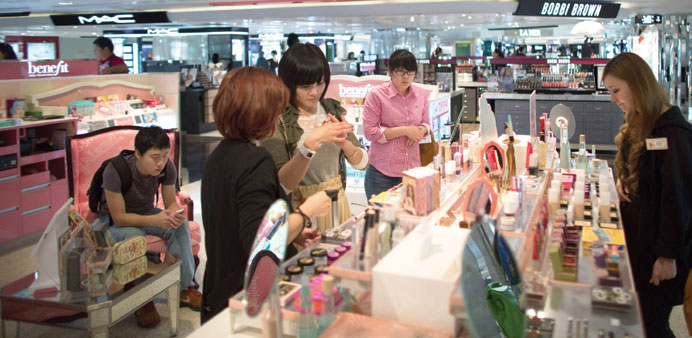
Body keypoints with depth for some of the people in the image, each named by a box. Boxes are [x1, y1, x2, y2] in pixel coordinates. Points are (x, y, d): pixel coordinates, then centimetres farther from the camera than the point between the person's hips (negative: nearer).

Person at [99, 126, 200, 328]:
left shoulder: (167, 167, -20)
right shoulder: (115, 171, -33)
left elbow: (171, 202, -8)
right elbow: (119, 217, -30)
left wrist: (173, 214, -33)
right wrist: (154, 220, -44)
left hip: (146, 212, 4)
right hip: (114, 220, -4)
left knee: (181, 225, -23)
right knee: (135, 236, -36)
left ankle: (186, 288, -15)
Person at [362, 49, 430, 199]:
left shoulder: (421, 95, 8)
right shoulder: (376, 95, -6)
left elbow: (426, 123, 19)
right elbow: (370, 132, -11)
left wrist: (420, 130, -6)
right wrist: (404, 130, -15)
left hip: (412, 169, 4)